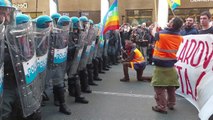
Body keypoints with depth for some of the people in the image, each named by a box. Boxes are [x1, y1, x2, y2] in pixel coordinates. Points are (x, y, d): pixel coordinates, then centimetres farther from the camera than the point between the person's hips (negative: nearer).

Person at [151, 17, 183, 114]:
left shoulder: (161, 34, -14)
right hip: (171, 65, 5)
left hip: (160, 65, -5)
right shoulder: (180, 37, -3)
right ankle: (171, 104, 32)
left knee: (159, 87, 3)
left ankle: (161, 107, 6)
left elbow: (154, 33, 7)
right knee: (171, 86, 18)